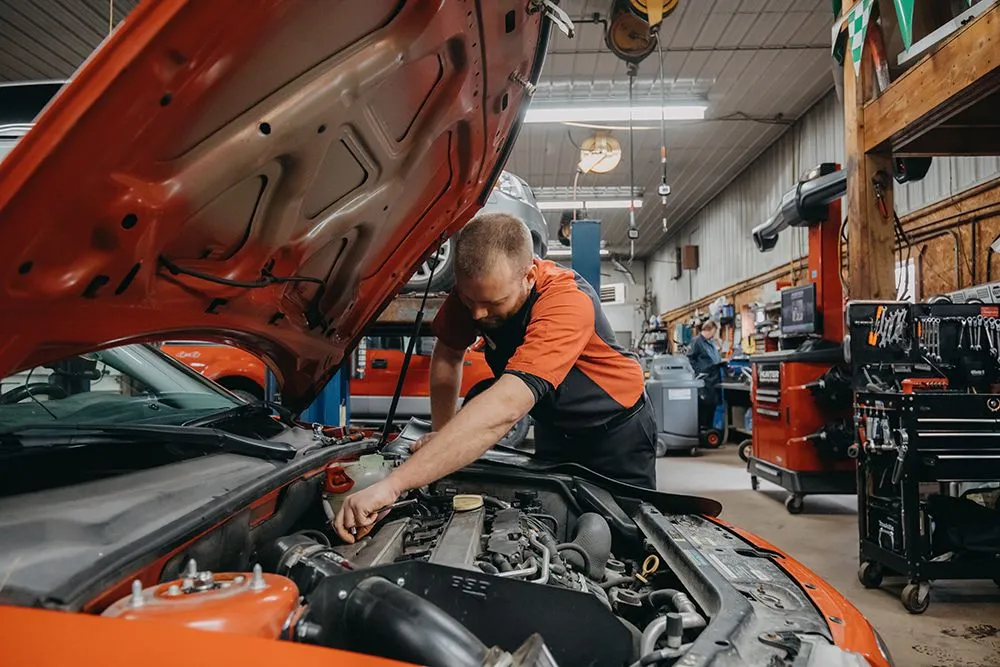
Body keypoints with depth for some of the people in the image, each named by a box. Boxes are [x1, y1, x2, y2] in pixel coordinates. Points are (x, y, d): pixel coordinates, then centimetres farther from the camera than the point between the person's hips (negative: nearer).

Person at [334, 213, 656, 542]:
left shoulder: (568, 300, -41)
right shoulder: (474, 286, -21)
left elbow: (505, 408, -53)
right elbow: (448, 354, -3)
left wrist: (392, 485, -58)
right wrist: (442, 433, -7)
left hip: (614, 427, -5)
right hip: (553, 427, 5)